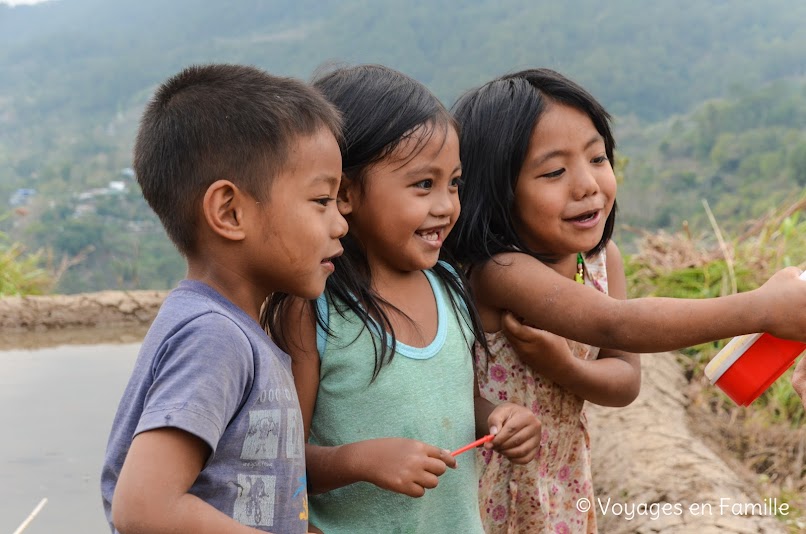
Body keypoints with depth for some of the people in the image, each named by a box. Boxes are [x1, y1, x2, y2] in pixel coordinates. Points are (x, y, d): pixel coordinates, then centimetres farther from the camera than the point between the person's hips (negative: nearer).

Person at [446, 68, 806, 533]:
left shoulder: (603, 257, -4)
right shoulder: (499, 271, -27)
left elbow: (626, 380, -3)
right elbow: (616, 325, -37)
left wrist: (566, 368, -24)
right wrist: (761, 309, -42)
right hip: (494, 492, -6)